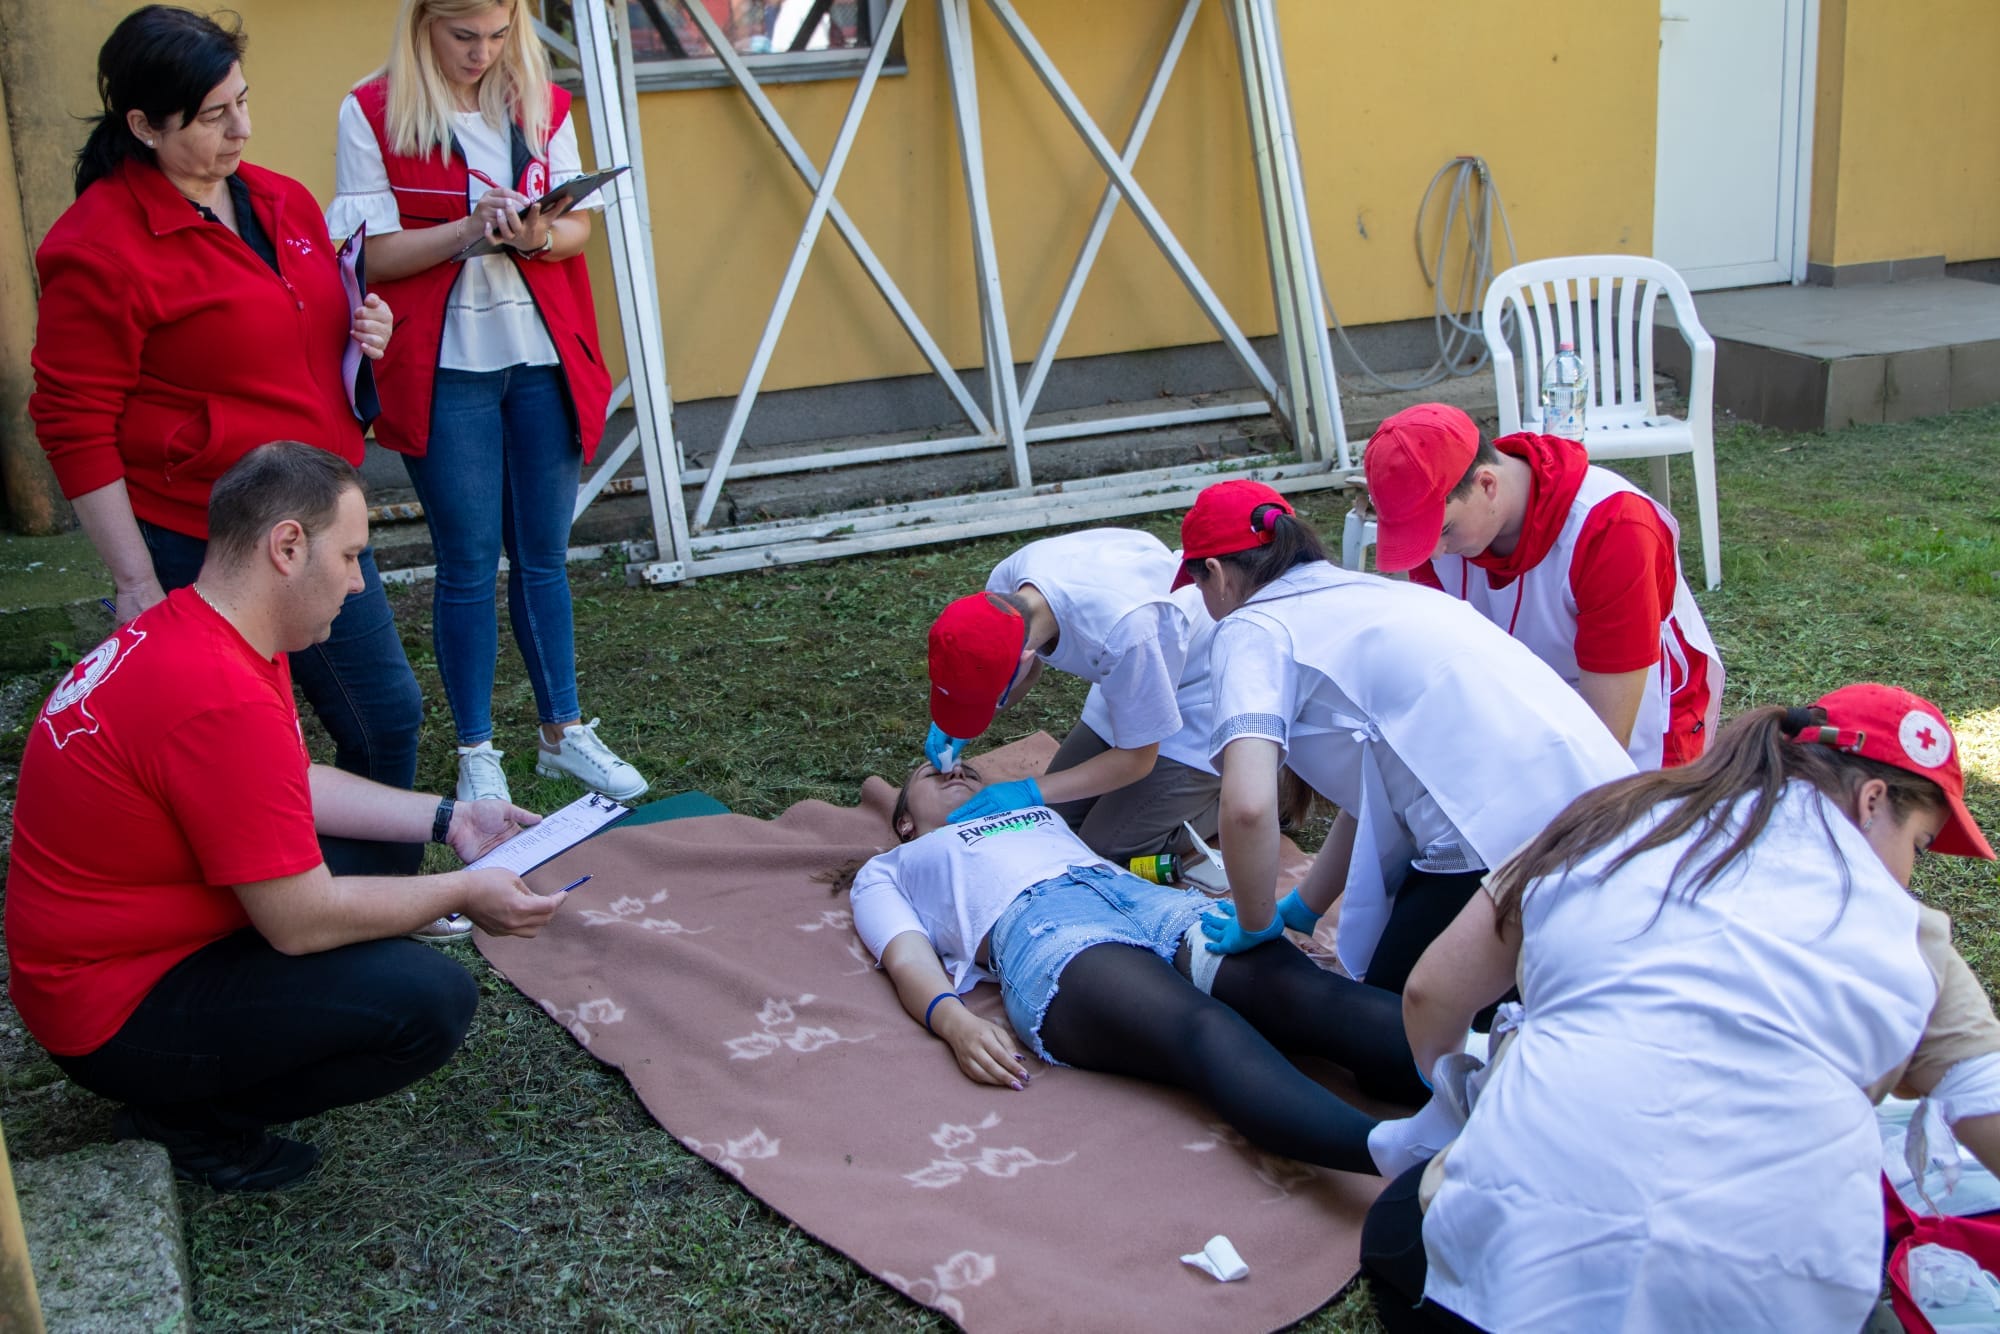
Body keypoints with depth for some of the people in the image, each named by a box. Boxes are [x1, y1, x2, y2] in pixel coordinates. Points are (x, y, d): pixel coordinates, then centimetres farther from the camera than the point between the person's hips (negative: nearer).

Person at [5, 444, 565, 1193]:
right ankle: (189, 1119, -2)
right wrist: (461, 894, -11)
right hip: (115, 1013, -10)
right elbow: (302, 922, -24)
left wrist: (447, 820, 8)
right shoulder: (223, 701, -30)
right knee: (433, 1001, -22)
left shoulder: (186, 630, 2)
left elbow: (302, 788, 13)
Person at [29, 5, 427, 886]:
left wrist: (364, 331, 3)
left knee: (387, 714, 14)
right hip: (199, 547, -8)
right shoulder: (99, 247, -16)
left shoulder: (283, 201, 7)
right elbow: (74, 426, -14)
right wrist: (135, 579, -15)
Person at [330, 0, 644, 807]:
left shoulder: (543, 105, 6)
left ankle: (563, 733, 22)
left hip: (545, 358, 3)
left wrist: (538, 236, -17)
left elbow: (577, 227, 6)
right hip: (444, 369, -3)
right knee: (468, 561, 2)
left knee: (544, 553, 10)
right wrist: (472, 227, -22)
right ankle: (476, 754, 14)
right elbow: (375, 255, -8)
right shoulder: (372, 113, -5)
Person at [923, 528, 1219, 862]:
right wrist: (957, 723, -14)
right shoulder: (1007, 583, -22)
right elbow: (1030, 672, 2)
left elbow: (1136, 759, -26)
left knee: (1106, 847, -10)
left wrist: (1032, 791, -28)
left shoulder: (1122, 631, -43)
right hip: (1126, 681, 7)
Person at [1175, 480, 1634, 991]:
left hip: (1503, 832, -8)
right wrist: (1302, 908, 33)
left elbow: (1247, 805, -13)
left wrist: (1256, 926, 3)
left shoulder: (1251, 628, 2)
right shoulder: (1365, 590, 26)